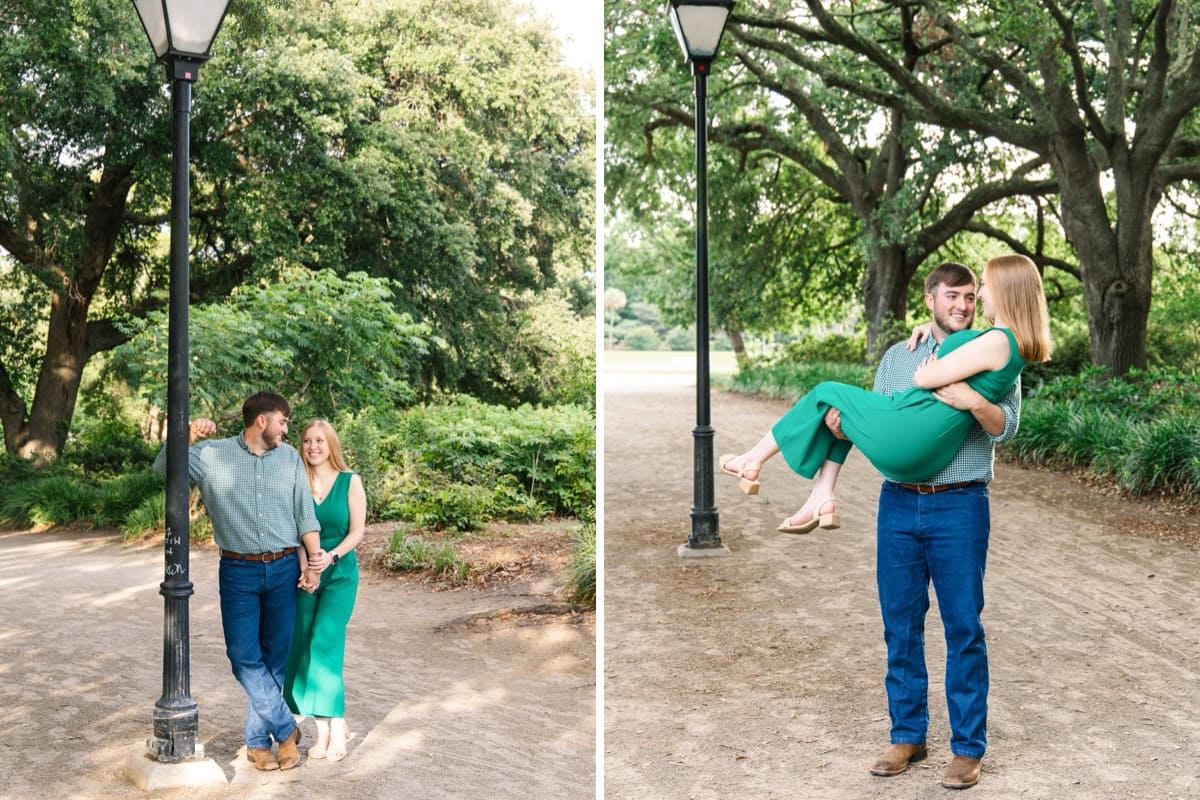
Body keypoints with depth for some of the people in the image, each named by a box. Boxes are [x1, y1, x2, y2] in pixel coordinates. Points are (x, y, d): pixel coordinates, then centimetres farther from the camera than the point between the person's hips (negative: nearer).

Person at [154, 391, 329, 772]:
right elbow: (164, 467, -4)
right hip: (239, 572, -2)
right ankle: (285, 728, 8)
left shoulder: (290, 457, 8)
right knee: (245, 657, -7)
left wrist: (315, 552, -6)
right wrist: (187, 436, -20)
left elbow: (305, 513, 8)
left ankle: (258, 740, 18)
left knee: (275, 657, 5)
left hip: (284, 570, 2)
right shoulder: (213, 454, 1)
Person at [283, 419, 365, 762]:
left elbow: (357, 532, -3)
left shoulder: (350, 482, 0)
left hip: (340, 573, -2)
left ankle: (336, 725, -6)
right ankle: (323, 730, 8)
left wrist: (327, 559, -18)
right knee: (303, 648, -1)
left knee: (325, 642, -16)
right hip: (303, 575, 3)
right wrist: (305, 568, -15)